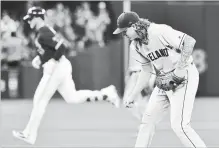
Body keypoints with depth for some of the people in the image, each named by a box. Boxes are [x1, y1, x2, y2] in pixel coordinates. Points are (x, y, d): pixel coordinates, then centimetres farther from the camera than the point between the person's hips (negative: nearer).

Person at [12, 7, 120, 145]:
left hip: (56, 69, -10)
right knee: (72, 97, 11)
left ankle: (30, 135, 4)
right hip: (62, 67, 10)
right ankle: (106, 93, 2)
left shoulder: (44, 34, -18)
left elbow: (61, 47, -27)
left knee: (40, 100, -2)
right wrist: (39, 58, 15)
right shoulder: (45, 30, 14)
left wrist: (52, 63, -22)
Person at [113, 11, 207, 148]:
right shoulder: (136, 45, 4)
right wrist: (132, 95, 9)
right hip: (163, 82, 8)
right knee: (148, 120, 9)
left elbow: (190, 41, -24)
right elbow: (146, 70, 13)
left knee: (178, 124, -16)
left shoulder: (159, 31, -21)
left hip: (184, 77, -8)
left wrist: (179, 70, -25)